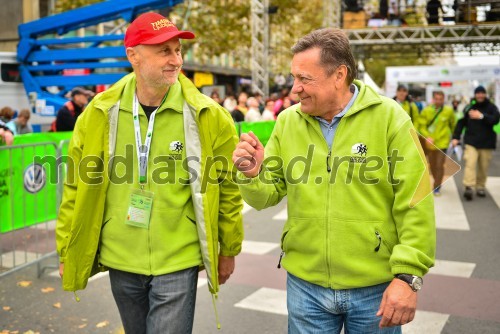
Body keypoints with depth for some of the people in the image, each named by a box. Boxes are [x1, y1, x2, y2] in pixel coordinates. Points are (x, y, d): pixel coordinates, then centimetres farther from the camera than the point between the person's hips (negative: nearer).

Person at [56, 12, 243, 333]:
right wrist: (67, 252, 6)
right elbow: (77, 188, 2)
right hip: (120, 261, 3)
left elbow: (228, 189, -2)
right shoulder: (100, 114, -5)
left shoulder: (208, 116, -10)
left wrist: (228, 250, 4)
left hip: (178, 263, -3)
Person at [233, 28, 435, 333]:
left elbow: (415, 205, -10)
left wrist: (408, 275, -12)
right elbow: (268, 196, 5)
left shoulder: (388, 117, -10)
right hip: (305, 285, 3)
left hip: (376, 287, -2)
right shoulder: (287, 122, 0)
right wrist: (252, 175, -16)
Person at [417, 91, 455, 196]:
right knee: (432, 165, 14)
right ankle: (437, 182, 35)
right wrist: (427, 137, -20)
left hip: (442, 141, -2)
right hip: (430, 142, 2)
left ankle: (437, 187, 4)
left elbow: (453, 124, 10)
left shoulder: (448, 111, -4)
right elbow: (421, 125, -7)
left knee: (440, 165, -8)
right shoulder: (426, 110, -5)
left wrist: (450, 135, 15)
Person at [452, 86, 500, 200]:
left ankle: (481, 187, 19)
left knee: (483, 167, 7)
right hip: (471, 141, -1)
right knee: (470, 164, -14)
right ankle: (469, 187, -18)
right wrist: (456, 137, -1)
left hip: (486, 142, 1)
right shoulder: (469, 107, 5)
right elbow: (461, 123, 6)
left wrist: (482, 116, -25)